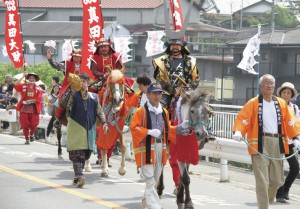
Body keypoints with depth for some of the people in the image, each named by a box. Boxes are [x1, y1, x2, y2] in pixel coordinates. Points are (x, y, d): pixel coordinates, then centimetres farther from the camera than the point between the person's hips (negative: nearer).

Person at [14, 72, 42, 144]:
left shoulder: (38, 88, 5)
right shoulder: (23, 86, 7)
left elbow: (39, 99, -3)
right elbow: (15, 85, -10)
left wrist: (30, 100, -15)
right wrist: (23, 77, -10)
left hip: (34, 108, 0)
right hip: (24, 108, 0)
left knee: (34, 124, -3)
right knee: (25, 124, 0)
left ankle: (31, 134, 28)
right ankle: (27, 139, 12)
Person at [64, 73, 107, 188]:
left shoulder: (94, 97, 12)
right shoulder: (73, 95, 0)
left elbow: (99, 111, 15)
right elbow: (66, 107, -11)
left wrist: (104, 123, 1)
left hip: (89, 129, 5)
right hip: (76, 128, -5)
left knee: (86, 153, 7)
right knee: (77, 153, -13)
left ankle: (77, 176, 18)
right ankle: (79, 176, -19)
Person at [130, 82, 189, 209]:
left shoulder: (164, 112, 12)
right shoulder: (141, 112, -8)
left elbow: (168, 130, 19)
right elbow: (134, 128, -13)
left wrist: (180, 127, 5)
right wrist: (150, 132, -22)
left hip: (160, 148, 7)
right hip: (146, 149, -7)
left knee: (155, 179, 16)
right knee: (149, 180, -9)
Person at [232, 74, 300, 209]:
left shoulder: (281, 103, 12)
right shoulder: (253, 103, 0)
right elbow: (243, 118, -8)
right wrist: (238, 132, -26)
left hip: (277, 144, 4)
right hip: (260, 144, -4)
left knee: (277, 180, 12)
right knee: (262, 180, -8)